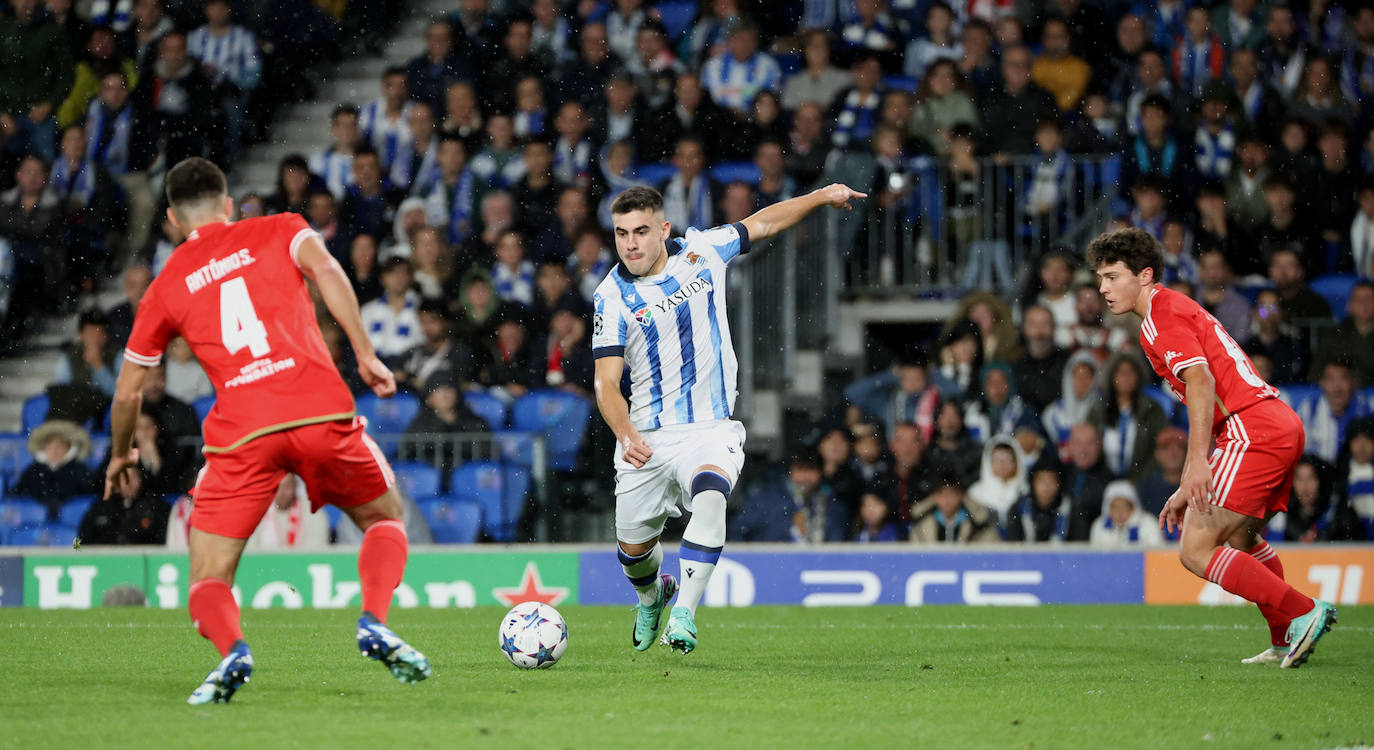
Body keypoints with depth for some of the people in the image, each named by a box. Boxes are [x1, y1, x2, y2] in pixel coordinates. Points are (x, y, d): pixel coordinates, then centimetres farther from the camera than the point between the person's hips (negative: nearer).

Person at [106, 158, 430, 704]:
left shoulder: (165, 286, 20)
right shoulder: (279, 230, 18)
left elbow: (127, 392, 24)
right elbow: (326, 270, -4)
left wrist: (121, 455, 42)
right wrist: (366, 356, -4)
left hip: (241, 433, 0)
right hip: (321, 412, 0)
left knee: (208, 580, 8)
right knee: (385, 517, 25)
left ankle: (232, 649, -26)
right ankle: (375, 622, -2)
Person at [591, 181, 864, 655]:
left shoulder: (702, 251, -1)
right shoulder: (612, 297, -8)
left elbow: (760, 225, 19)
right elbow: (606, 382, -13)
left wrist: (822, 196, 17)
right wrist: (626, 435, -31)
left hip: (710, 431, -1)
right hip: (646, 438, 1)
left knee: (709, 496, -32)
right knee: (634, 550, 10)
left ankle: (684, 613, -33)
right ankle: (652, 596, 46)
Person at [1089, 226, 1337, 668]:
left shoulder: (1162, 315, -5)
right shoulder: (1178, 310, 27)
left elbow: (1201, 382, -20)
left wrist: (1198, 463, -29)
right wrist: (1188, 490, 28)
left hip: (1253, 431, -11)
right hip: (1283, 427, 11)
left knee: (1197, 551, -13)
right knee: (1239, 538, 30)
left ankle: (1303, 614, -15)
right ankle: (1287, 642, 32)